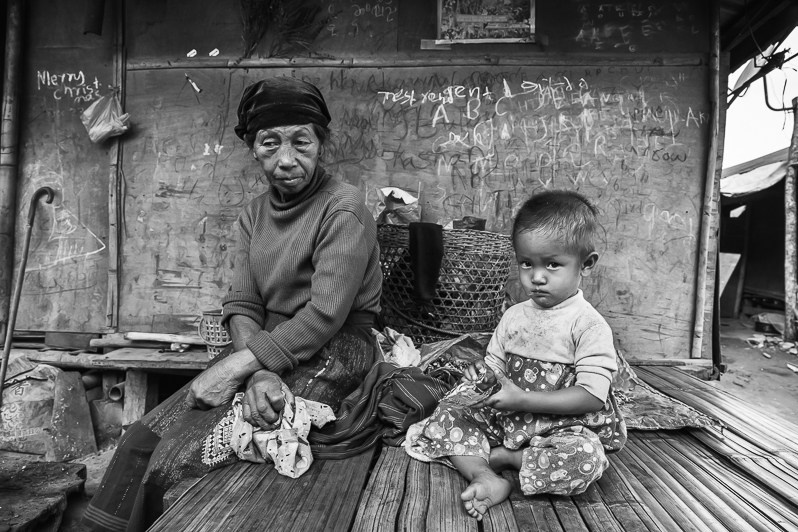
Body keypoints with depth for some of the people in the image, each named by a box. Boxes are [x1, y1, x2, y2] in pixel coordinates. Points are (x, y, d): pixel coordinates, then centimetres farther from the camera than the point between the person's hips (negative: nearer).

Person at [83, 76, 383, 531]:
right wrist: (258, 373, -17)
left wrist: (237, 366, -20)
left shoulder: (344, 209, -13)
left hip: (332, 353, -6)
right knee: (142, 440, -4)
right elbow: (241, 305, 2)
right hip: (268, 349, 7)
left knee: (182, 460, -16)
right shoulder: (256, 213, 11)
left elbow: (326, 314, -21)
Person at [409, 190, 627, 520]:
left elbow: (592, 396, -20)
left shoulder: (589, 324, -13)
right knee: (446, 416, -8)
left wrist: (522, 399, -24)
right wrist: (485, 376, -14)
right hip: (506, 417, 5)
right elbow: (496, 365, 12)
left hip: (561, 425, -4)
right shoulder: (514, 316, 4)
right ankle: (485, 477, -25)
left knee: (587, 457, -34)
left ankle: (497, 456, -15)